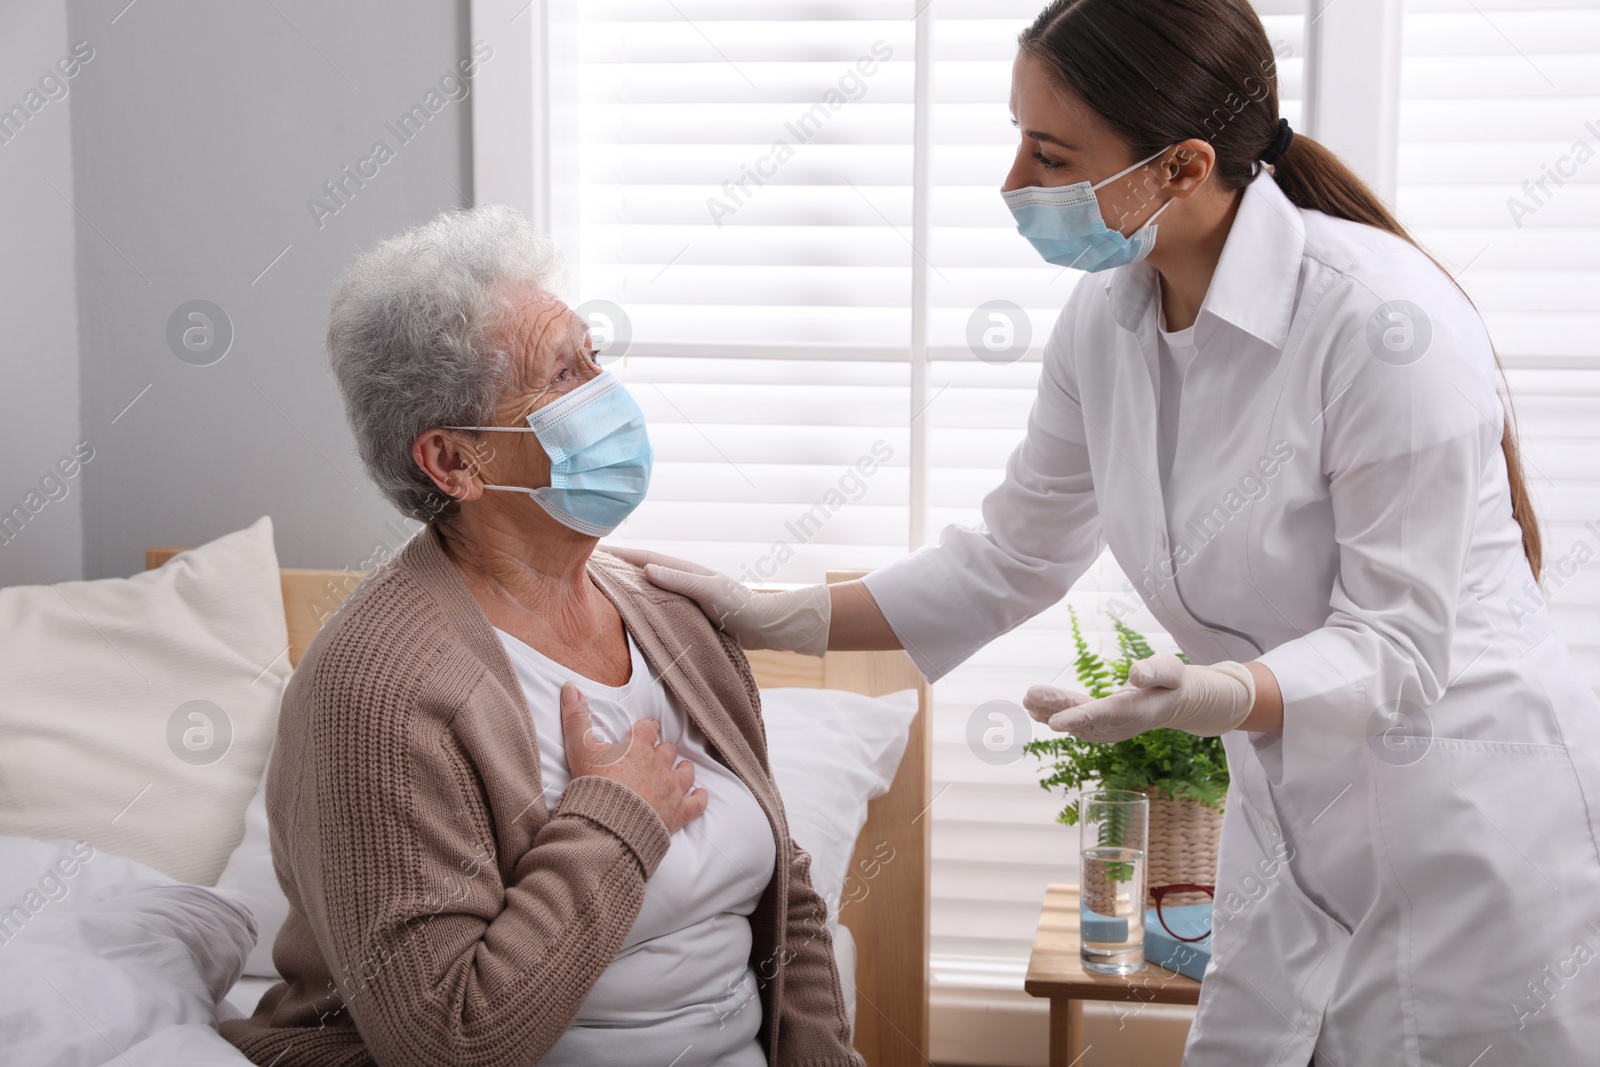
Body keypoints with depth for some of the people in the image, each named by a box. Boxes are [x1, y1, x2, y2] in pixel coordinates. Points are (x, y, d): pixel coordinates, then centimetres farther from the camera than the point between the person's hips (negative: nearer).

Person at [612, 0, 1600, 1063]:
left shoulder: (1385, 319, -25)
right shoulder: (1105, 317, -3)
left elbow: (1399, 653, -22)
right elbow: (1012, 560, 8)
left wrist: (1209, 695, -40)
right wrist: (773, 619, 3)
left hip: (1470, 843, -6)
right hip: (1296, 836, 7)